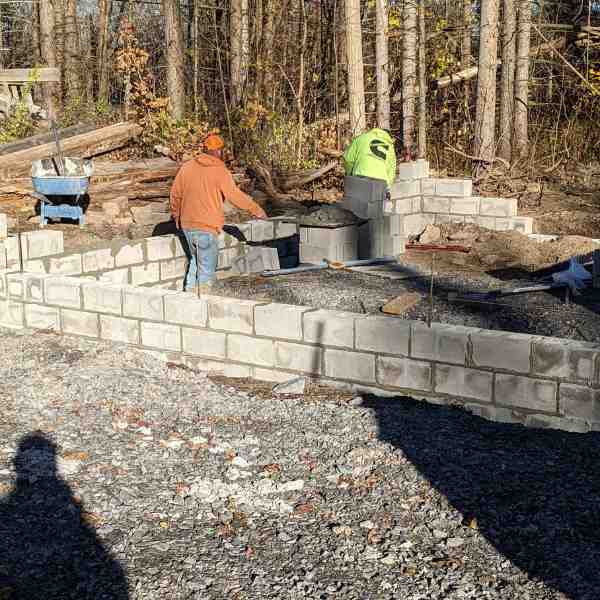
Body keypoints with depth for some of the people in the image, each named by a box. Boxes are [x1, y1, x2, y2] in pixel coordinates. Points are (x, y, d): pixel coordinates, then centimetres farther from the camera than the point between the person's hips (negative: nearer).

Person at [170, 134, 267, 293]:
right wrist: (256, 210, 2)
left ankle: (190, 292, 23)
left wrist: (176, 215, 25)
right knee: (207, 267, 3)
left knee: (196, 260, 25)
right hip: (207, 227, -6)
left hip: (187, 226, 6)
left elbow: (175, 193, 10)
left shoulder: (187, 167, 4)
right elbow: (235, 196, -10)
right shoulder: (220, 171, -10)